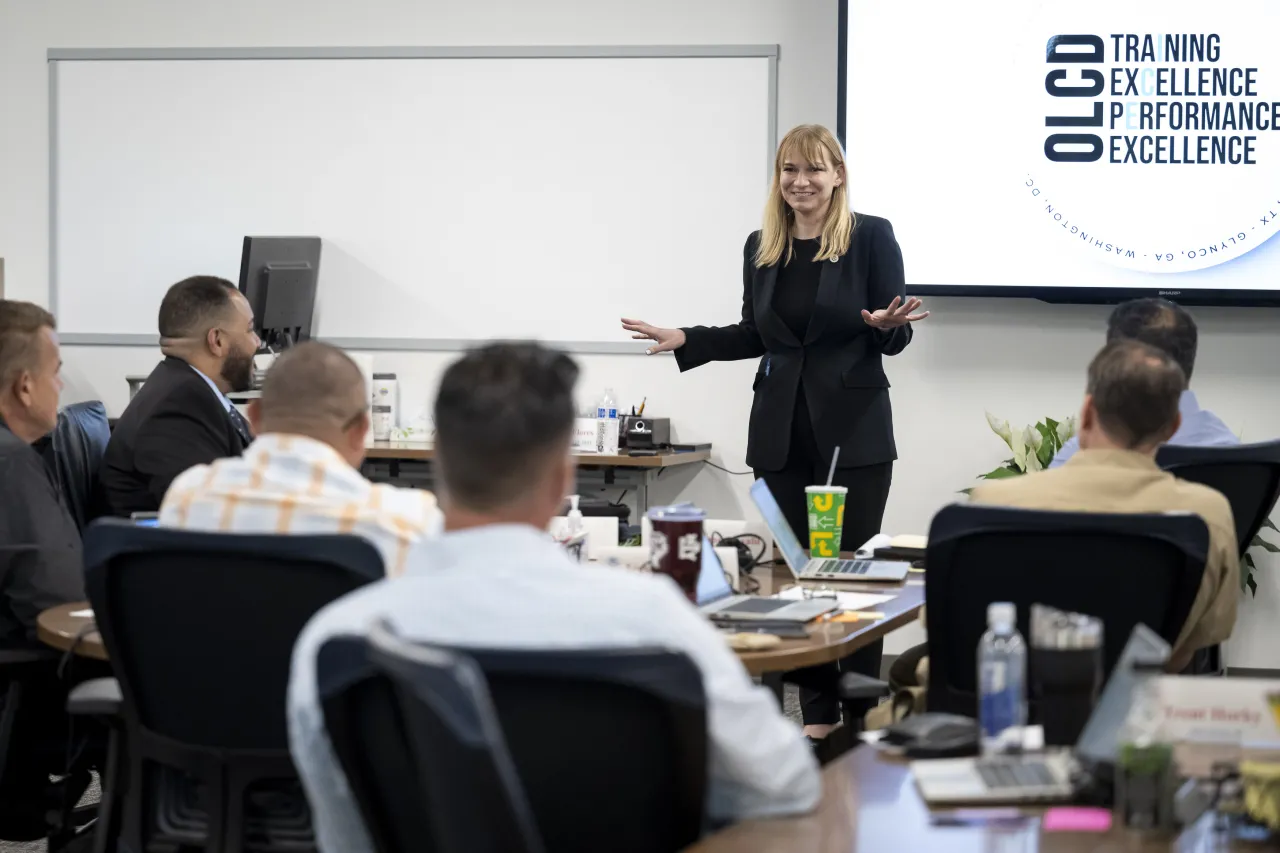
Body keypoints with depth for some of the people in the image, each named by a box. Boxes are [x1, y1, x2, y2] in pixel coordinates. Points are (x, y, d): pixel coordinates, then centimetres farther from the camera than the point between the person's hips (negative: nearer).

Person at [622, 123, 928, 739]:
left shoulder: (871, 237, -4)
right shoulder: (761, 248, 9)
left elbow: (895, 335, -3)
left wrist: (886, 324, -26)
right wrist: (686, 341, 9)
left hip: (853, 428, -4)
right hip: (781, 431, 4)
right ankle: (817, 712, 12)